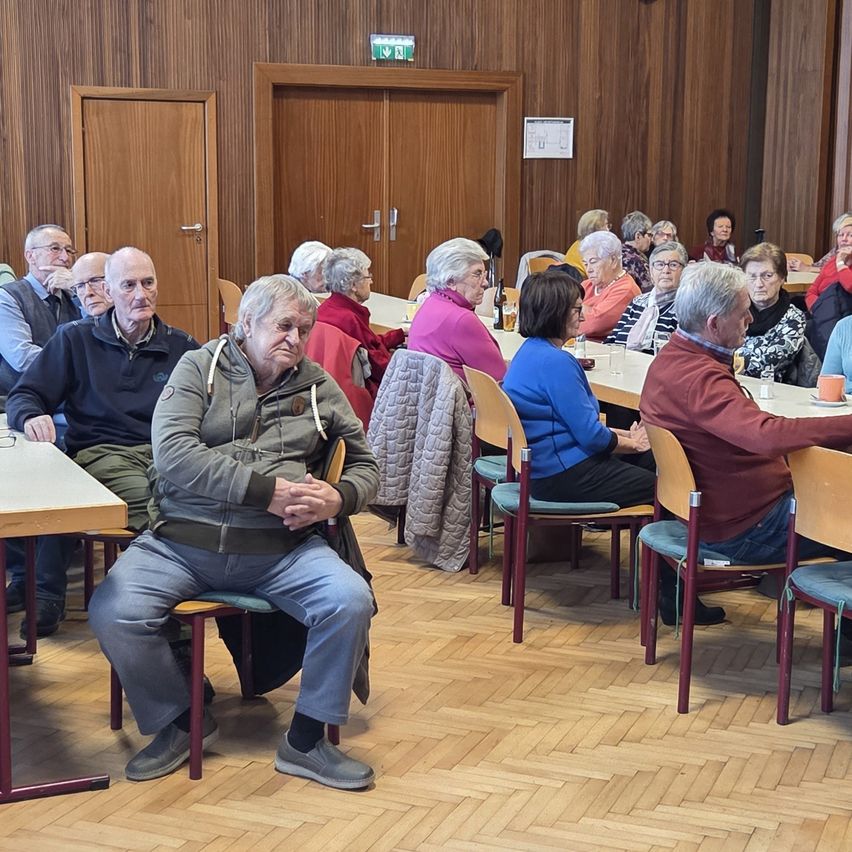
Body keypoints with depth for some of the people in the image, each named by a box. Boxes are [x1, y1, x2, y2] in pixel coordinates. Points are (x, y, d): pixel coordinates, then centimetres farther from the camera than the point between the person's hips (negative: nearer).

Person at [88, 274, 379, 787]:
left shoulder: (319, 387, 14)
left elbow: (366, 465, 19)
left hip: (281, 548, 2)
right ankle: (181, 720, 5)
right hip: (182, 541, -1)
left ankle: (307, 739, -2)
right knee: (113, 612, -23)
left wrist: (337, 498, -6)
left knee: (352, 601, -24)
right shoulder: (199, 369, 6)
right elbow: (173, 452, -10)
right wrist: (266, 490, -17)